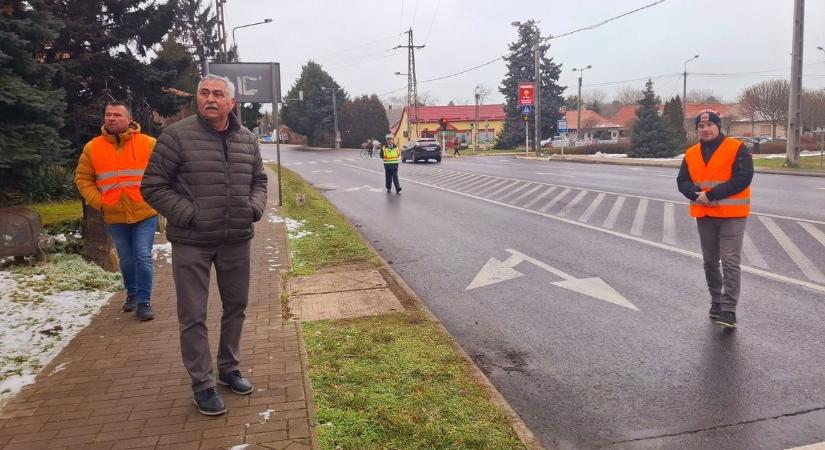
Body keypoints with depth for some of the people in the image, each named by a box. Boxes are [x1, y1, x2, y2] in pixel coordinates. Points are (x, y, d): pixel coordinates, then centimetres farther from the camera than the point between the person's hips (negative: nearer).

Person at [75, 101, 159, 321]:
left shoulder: (148, 143, -4)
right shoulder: (92, 147, 1)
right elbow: (83, 179, 8)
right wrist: (98, 201, -4)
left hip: (145, 213, -2)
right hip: (114, 217, 3)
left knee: (143, 258, -5)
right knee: (126, 260, 15)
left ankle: (143, 302, 4)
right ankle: (132, 294, 35)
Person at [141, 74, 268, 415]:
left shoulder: (247, 140, 5)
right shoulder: (177, 136, -10)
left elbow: (259, 180, 19)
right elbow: (153, 186, -8)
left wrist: (254, 208, 0)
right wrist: (188, 215, -15)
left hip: (236, 240, 5)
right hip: (192, 242, -4)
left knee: (236, 306, 16)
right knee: (193, 316, 3)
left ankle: (229, 368, 35)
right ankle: (202, 384, 18)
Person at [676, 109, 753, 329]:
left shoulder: (737, 149, -7)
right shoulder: (691, 154, 9)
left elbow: (743, 178, -16)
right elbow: (682, 181, 6)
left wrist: (712, 194, -21)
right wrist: (697, 194, -15)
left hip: (731, 215, -5)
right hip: (704, 216, 5)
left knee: (730, 262, -8)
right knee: (710, 262, 14)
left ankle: (729, 310, -5)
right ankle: (716, 301, 28)